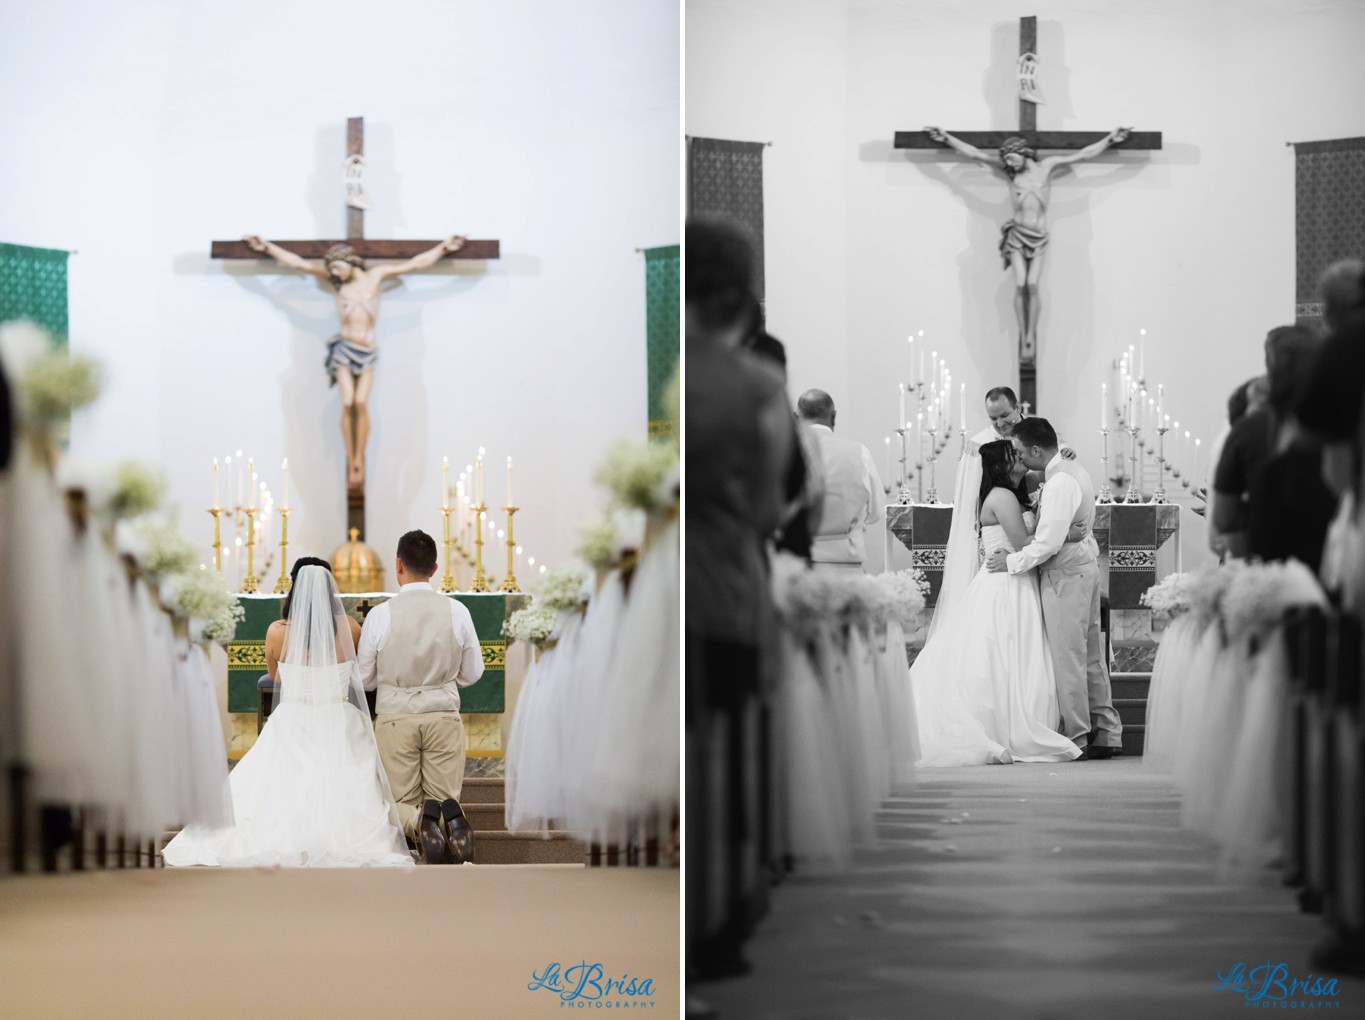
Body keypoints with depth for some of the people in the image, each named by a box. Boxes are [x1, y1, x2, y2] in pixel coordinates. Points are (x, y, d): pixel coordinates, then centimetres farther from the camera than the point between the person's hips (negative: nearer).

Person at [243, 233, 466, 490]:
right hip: (344, 349, 0)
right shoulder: (335, 281, 8)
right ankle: (351, 463, -11)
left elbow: (416, 263, 14)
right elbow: (297, 262, 12)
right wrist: (266, 247, 13)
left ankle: (359, 462, -15)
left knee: (361, 403, -17)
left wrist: (445, 248, 17)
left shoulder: (376, 276, 8)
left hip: (367, 352, 0)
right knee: (348, 404, -13)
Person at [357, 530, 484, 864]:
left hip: (395, 715, -1)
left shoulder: (380, 614, -9)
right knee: (445, 796, 11)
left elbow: (364, 680, 2)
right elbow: (473, 673, 6)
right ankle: (451, 818, -26)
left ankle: (418, 821, -27)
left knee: (402, 802, 10)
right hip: (444, 714, 1)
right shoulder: (457, 611, -5)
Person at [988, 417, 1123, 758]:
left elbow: (1048, 543, -25)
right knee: (1091, 654, 13)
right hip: (1085, 566, 10)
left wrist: (1011, 561, -12)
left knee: (1068, 657, -2)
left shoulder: (1059, 484, -21)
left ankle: (1077, 738, 3)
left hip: (1065, 576, -10)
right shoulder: (1073, 470, 11)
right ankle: (1106, 733, 18)